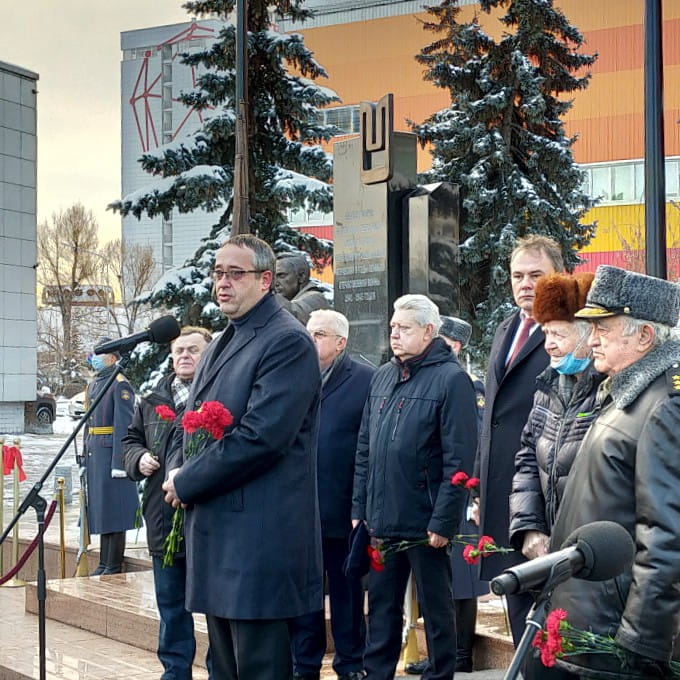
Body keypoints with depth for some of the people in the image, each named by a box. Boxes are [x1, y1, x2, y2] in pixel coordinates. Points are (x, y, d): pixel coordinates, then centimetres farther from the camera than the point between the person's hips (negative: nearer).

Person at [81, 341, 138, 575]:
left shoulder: (120, 385, -10)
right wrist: (84, 458, 19)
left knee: (113, 510, -4)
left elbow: (123, 426, -15)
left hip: (111, 452, -9)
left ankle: (114, 567, 2)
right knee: (100, 511, 13)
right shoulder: (92, 385, 17)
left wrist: (119, 462, -19)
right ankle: (104, 564, 20)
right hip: (94, 454, 9)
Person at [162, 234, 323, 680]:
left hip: (259, 537, -9)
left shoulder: (287, 342, -11)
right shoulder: (223, 345, 19)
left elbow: (261, 436, -21)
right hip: (215, 531, 9)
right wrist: (183, 477, 5)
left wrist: (186, 481, -12)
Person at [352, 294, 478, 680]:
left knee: (436, 608, 7)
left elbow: (459, 459, -14)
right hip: (382, 519, 6)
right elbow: (365, 449, 15)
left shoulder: (451, 378, -10)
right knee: (382, 606, 14)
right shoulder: (383, 377, 11)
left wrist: (443, 521, -17)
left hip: (425, 523, -6)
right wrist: (360, 508, 10)